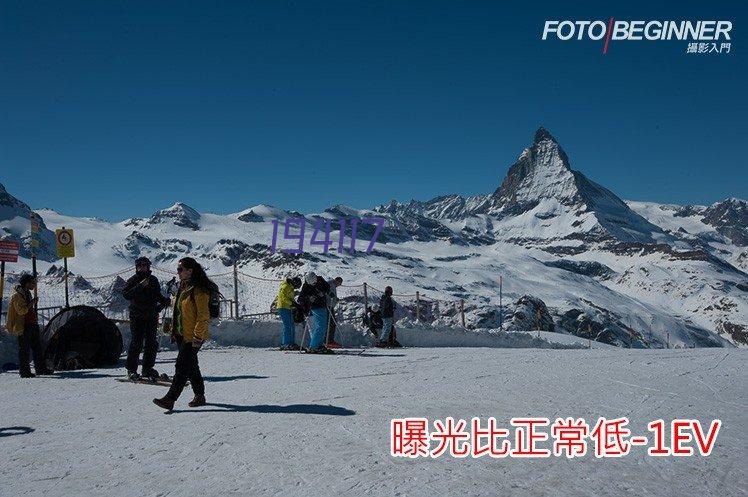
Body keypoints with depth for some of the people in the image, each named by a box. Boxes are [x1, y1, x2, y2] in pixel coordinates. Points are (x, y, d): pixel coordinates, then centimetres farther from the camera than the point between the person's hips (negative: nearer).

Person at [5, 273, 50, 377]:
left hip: (32, 325, 9)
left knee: (37, 348, 10)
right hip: (24, 327, -9)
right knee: (24, 350, -3)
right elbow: (21, 311, -22)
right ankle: (24, 371, 3)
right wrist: (32, 303, -18)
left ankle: (40, 369, 15)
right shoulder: (17, 295, -12)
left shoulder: (27, 293, 16)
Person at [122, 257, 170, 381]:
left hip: (151, 316, 5)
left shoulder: (153, 280, 12)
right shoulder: (133, 280, -1)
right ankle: (131, 369, 3)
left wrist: (166, 300, 3)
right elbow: (126, 294, -16)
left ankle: (147, 368, 16)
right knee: (136, 343, -6)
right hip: (137, 317, -4)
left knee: (152, 343, 6)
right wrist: (140, 286, -24)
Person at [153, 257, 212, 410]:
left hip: (193, 337, -10)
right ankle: (199, 396, 25)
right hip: (182, 335, 10)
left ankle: (170, 399, -10)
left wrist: (197, 336, -22)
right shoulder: (183, 287, 14)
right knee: (191, 366, 15)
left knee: (182, 366, -10)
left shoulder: (199, 290, -16)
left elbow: (203, 316, -19)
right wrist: (174, 331, 20)